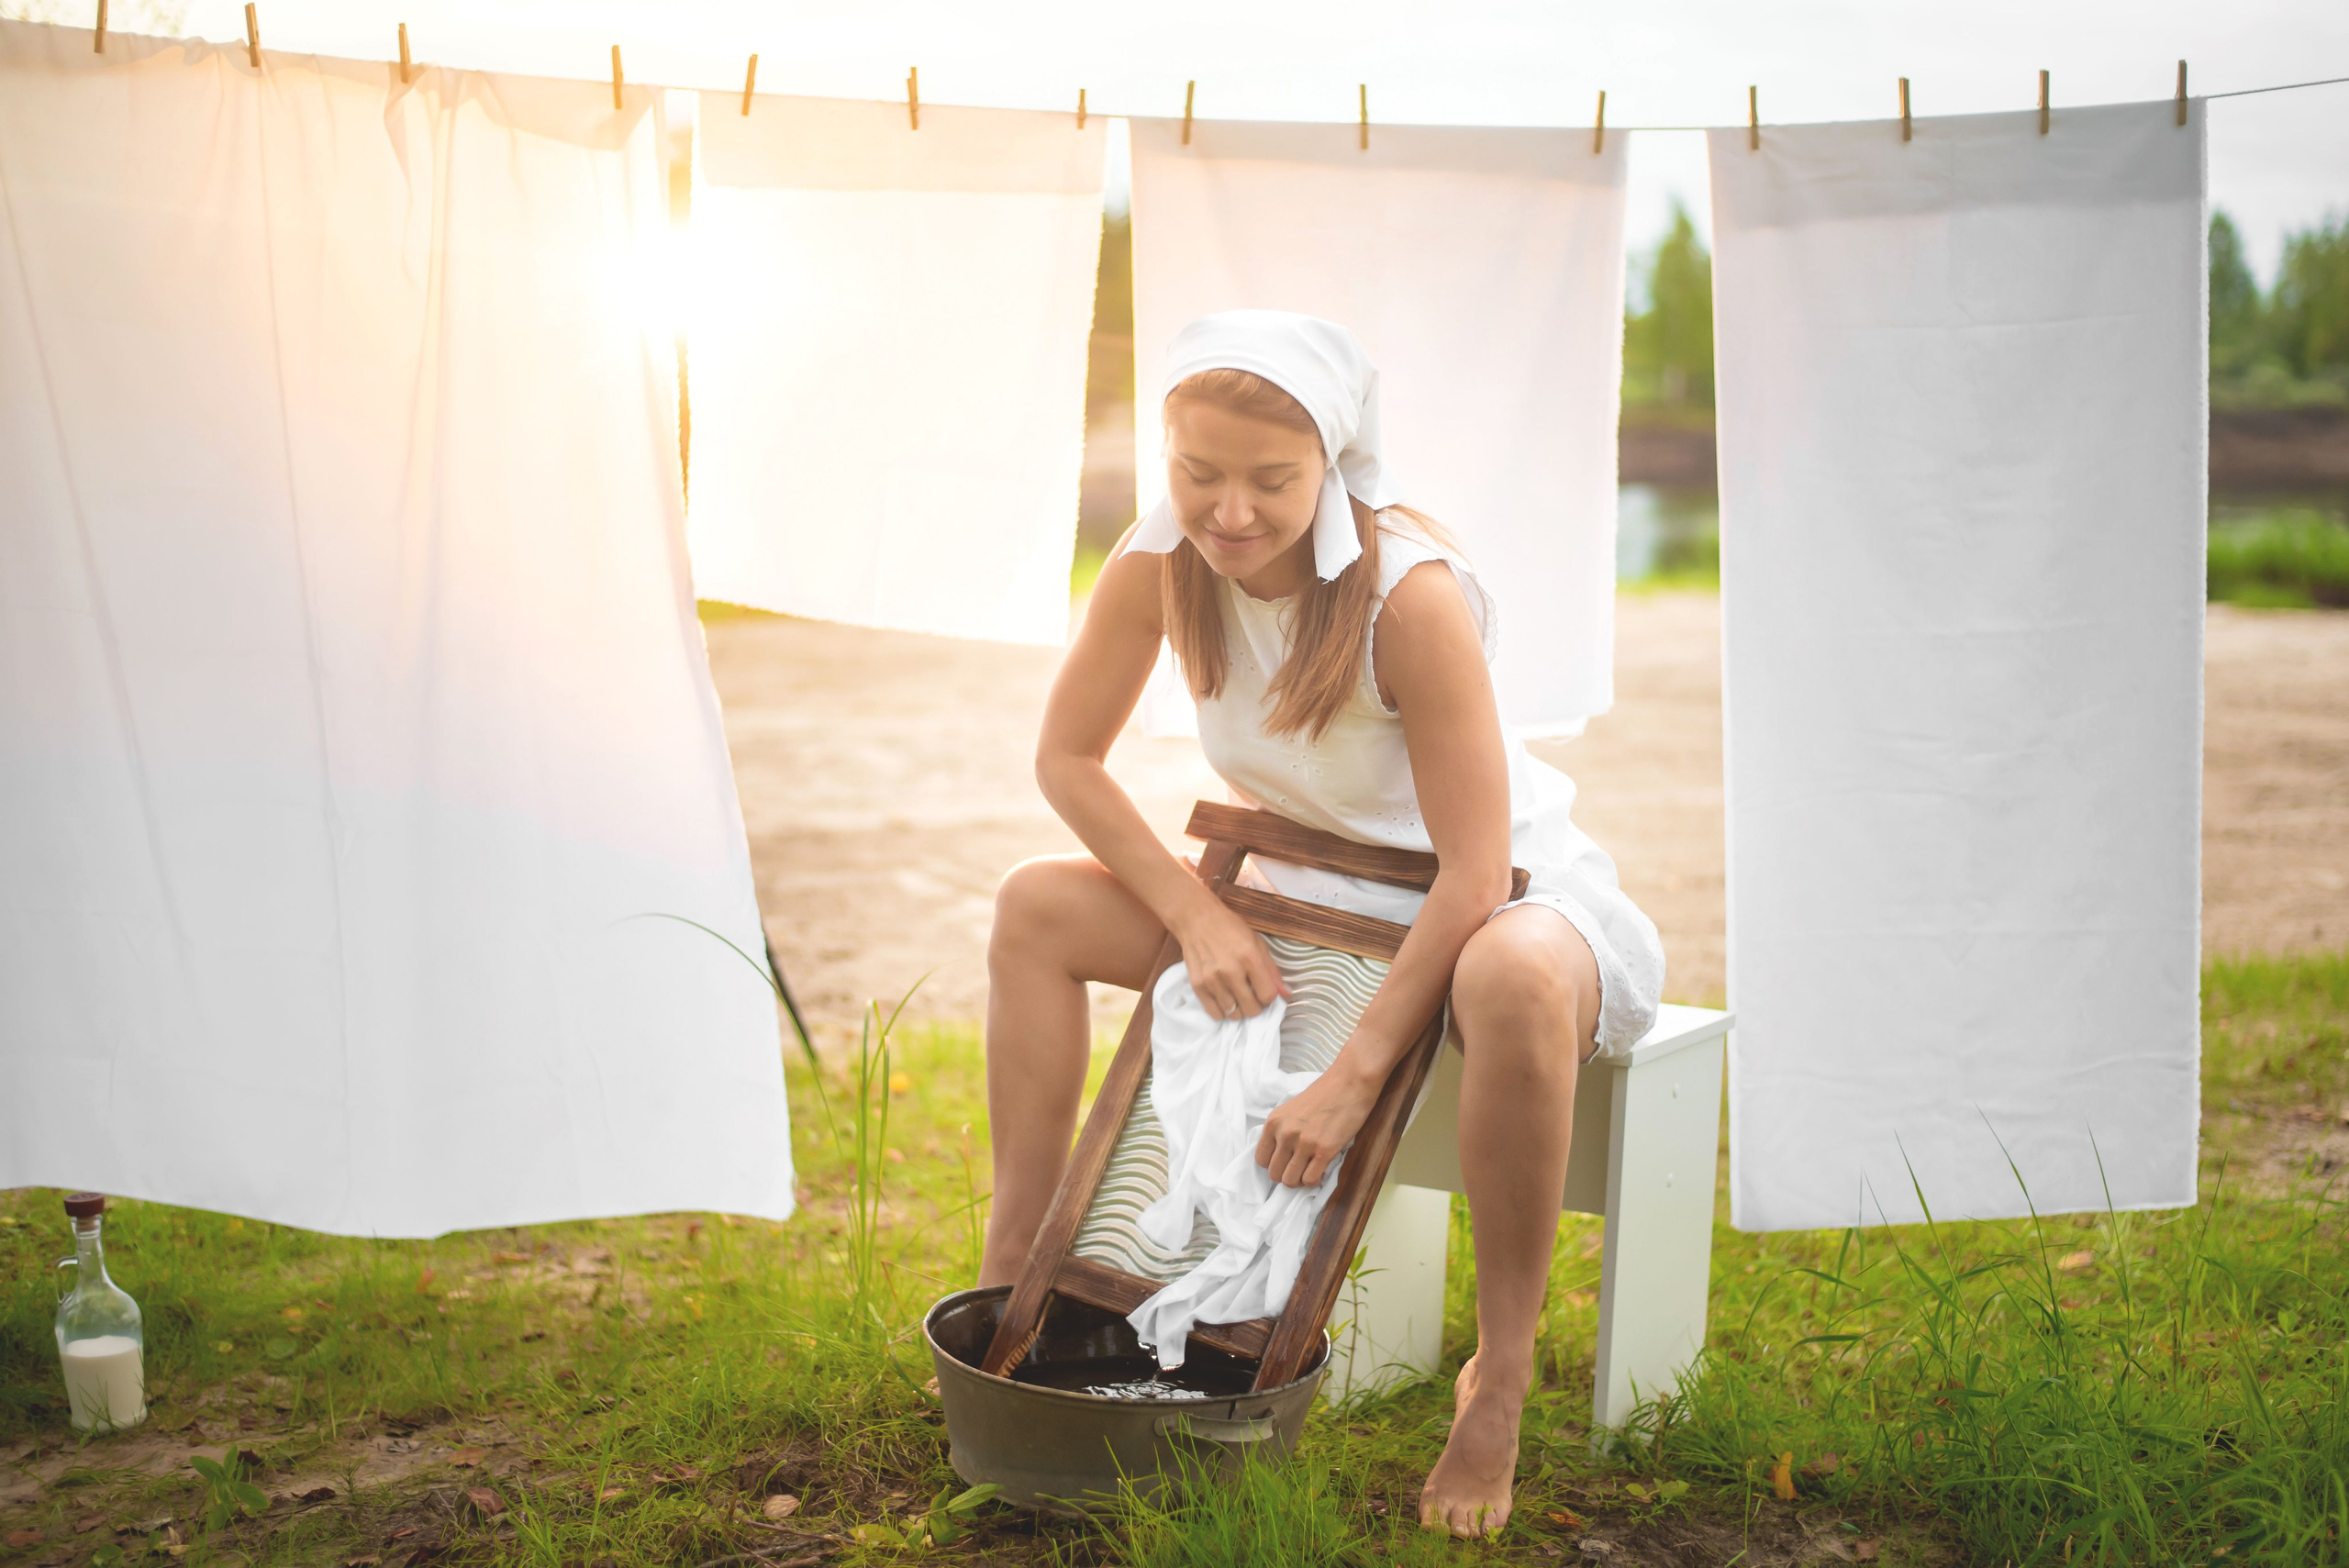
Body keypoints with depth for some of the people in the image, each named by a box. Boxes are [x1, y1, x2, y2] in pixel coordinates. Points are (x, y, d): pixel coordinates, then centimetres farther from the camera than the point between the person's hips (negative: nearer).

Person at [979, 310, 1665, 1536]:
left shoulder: (1412, 594, -31)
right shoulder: (1159, 563, -15)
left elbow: (1473, 873, -30)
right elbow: (1067, 756, -4)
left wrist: (1354, 1075, -32)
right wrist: (1196, 914, -16)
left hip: (1497, 898, -6)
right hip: (1305, 895, 6)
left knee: (1512, 984, -42)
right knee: (1038, 908, -5)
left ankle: (1501, 1373, -21)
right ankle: (1013, 1277, 3)